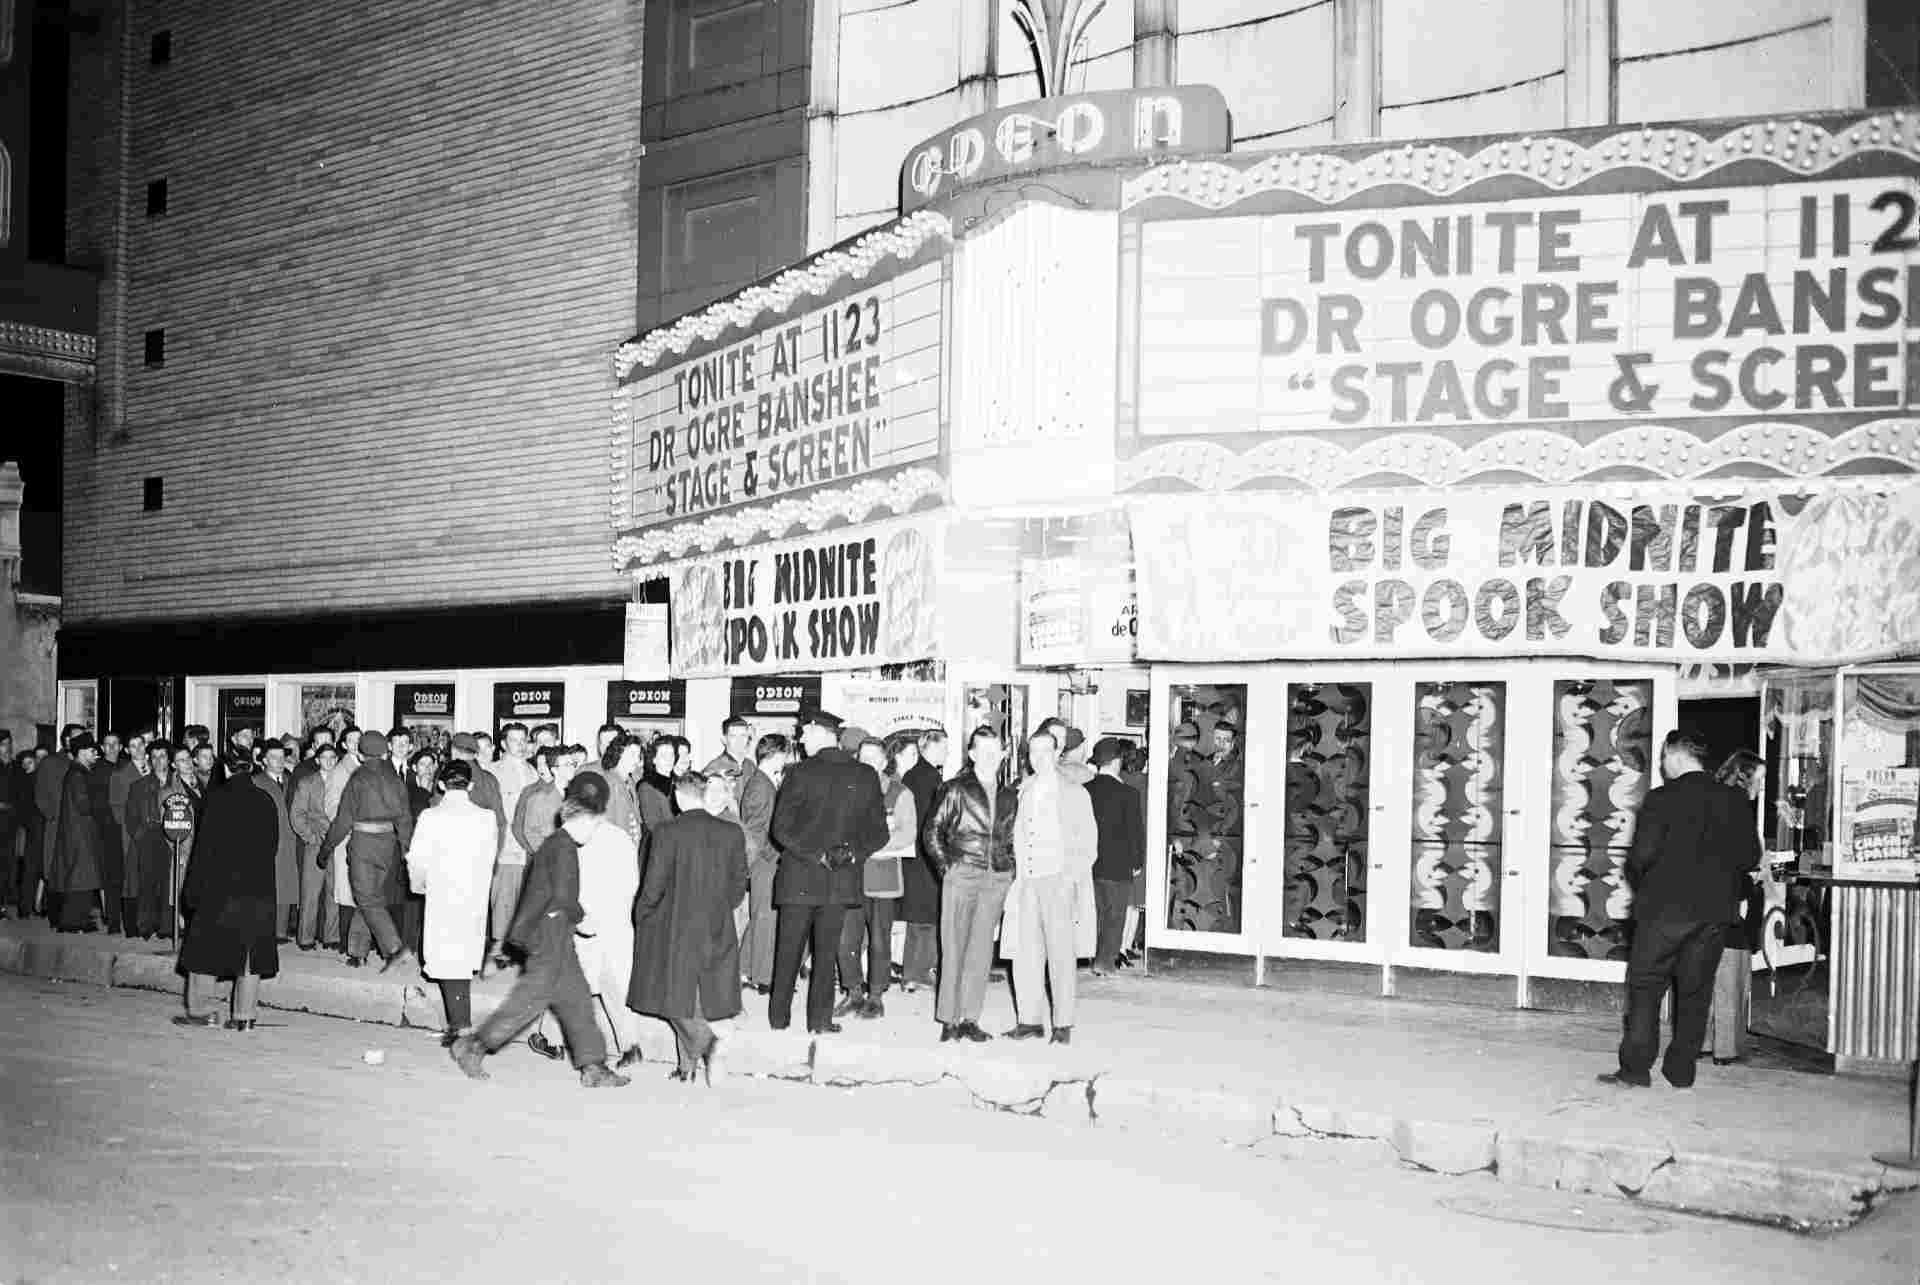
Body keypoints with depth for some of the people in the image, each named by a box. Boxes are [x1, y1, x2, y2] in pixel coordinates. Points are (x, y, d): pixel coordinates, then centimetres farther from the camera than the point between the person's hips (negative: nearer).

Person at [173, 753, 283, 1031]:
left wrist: (193, 886, -4)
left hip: (220, 885, -3)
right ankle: (244, 1016, 6)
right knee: (251, 950, 6)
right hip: (260, 888, 3)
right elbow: (273, 844, 7)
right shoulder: (265, 801, 4)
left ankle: (201, 1010, 10)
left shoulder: (218, 797, -7)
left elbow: (205, 845, -9)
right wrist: (258, 870, 15)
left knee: (206, 947, 9)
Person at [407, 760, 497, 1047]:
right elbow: (489, 859, 2)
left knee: (448, 958, 2)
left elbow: (417, 860, -5)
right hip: (476, 895, 3)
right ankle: (461, 1021, 17)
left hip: (442, 897, -3)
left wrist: (419, 885, 14)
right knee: (464, 958, 14)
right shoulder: (486, 817, -1)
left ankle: (461, 1025, -4)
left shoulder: (430, 817, -8)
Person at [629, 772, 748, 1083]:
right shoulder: (732, 833, -2)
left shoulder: (666, 834, -12)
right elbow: (739, 885, 4)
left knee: (680, 999, 10)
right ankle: (688, 1062, 6)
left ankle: (709, 1043, -7)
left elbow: (653, 888, -10)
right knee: (711, 996, 11)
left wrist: (640, 917, 8)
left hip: (675, 929, -3)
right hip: (719, 929, 3)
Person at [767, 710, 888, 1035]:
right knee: (826, 950, 9)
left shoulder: (801, 772, -9)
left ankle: (780, 1016, 17)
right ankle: (820, 1020, 8)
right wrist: (849, 854, 2)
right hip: (841, 879, 2)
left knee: (789, 949, 10)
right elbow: (879, 833, 2)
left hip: (799, 875, -2)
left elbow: (782, 828, -12)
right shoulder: (866, 777, 1)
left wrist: (815, 855, -7)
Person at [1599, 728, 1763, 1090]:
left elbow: (1641, 856, -13)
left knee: (1645, 988, 5)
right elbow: (1750, 857, 5)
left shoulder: (1662, 799, -10)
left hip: (1664, 909, -4)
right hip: (1714, 911, 4)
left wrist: (1641, 887, 6)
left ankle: (1635, 1069, 4)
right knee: (1695, 993, 11)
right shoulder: (1734, 801, 3)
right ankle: (1681, 1072, 14)